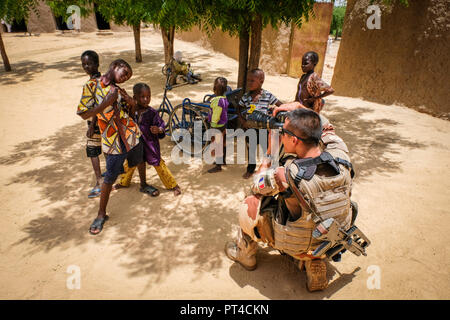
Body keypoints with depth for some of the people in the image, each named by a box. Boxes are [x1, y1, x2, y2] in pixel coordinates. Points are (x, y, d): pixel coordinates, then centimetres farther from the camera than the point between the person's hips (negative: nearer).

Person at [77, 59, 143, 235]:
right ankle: (101, 214, 15)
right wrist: (106, 103, -19)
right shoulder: (92, 86, -6)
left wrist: (130, 101, -1)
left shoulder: (117, 90, 9)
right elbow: (84, 114, -10)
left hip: (132, 134, 5)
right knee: (109, 178, -1)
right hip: (113, 141, -5)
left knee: (139, 162, 23)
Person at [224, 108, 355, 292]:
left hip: (300, 246, -5)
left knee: (251, 205, 6)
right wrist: (298, 107, 2)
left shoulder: (287, 175, -33)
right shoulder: (340, 155, -19)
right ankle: (315, 266, 26)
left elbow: (257, 186, -10)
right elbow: (327, 130, 5)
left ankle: (244, 255, 33)